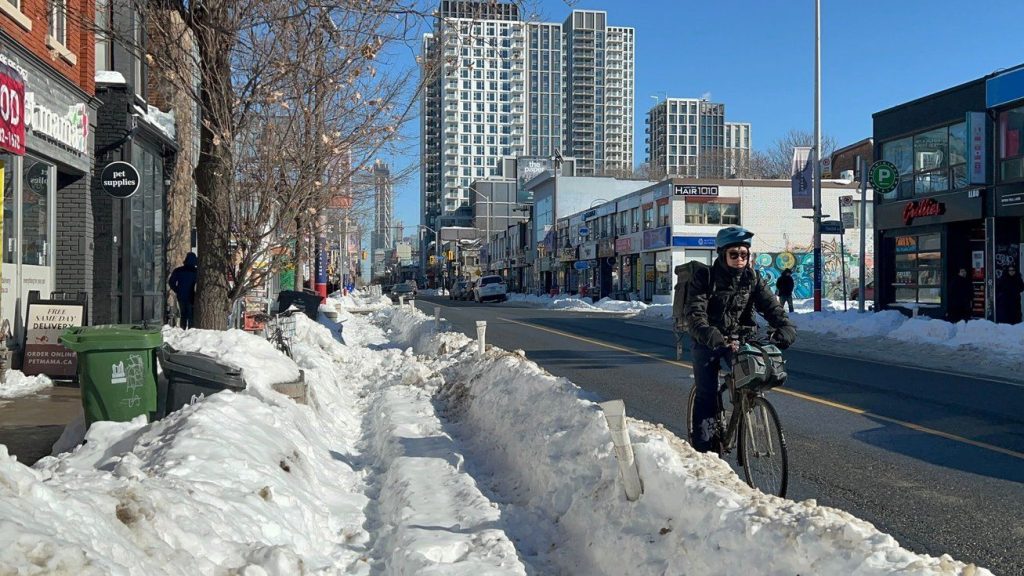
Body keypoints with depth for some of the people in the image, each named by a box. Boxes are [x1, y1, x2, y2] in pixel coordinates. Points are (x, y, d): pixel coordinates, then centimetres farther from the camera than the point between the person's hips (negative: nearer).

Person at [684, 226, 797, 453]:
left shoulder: (751, 278, -1)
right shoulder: (704, 277, -13)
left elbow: (770, 305, -12)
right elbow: (695, 315, -25)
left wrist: (785, 327, -33)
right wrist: (716, 340, -42)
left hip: (740, 338, 3)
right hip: (708, 341, -3)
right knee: (707, 394, -10)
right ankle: (704, 447, -1)